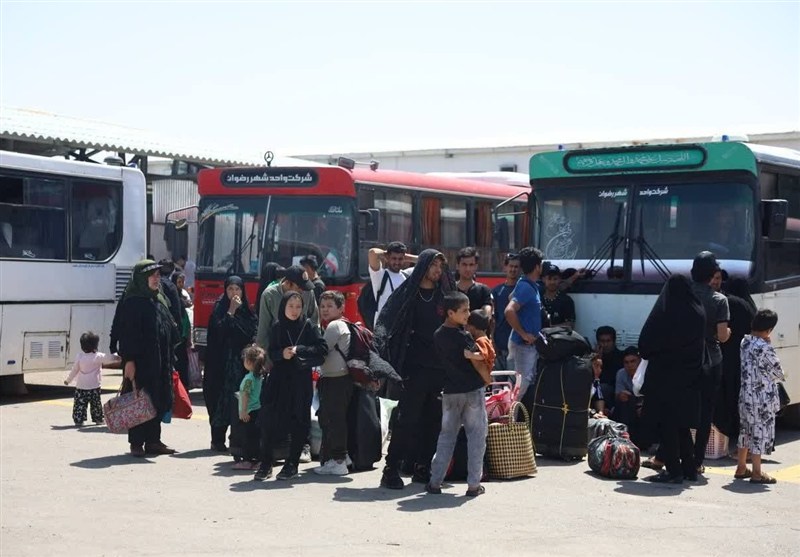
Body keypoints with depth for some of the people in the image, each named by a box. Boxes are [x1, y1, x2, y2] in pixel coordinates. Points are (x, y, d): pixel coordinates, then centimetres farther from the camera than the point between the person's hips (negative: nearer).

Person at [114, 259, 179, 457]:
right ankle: (136, 444, 5)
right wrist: (129, 360, -21)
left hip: (160, 362, 8)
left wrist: (170, 358, 15)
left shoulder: (159, 300, 14)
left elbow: (170, 329, 18)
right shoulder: (132, 302, -10)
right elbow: (127, 333, -15)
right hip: (140, 362, -8)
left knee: (158, 401, 10)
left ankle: (153, 441, 18)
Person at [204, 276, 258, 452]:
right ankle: (218, 439, 4)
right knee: (221, 398, -3)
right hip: (222, 363, -3)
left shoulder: (247, 310, 12)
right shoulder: (220, 308, 1)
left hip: (242, 361, 3)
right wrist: (231, 311, -12)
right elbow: (218, 331, -13)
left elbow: (253, 334, 10)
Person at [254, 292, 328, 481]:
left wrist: (299, 350, -17)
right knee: (269, 420, -6)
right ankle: (266, 464, 2)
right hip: (278, 380, 1)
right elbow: (270, 353, 7)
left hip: (301, 381, -1)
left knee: (298, 423, 2)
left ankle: (292, 464, 14)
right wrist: (282, 354, -14)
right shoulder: (276, 328, 6)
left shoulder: (309, 326, 0)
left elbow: (322, 349, -7)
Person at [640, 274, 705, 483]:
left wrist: (649, 354, 11)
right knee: (682, 423, 16)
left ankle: (674, 470, -2)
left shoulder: (664, 313, -13)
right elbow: (700, 344, 8)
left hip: (664, 374, -6)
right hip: (689, 376, 6)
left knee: (666, 422, 0)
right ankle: (689, 468, 17)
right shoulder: (698, 313, 2)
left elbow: (646, 342, -8)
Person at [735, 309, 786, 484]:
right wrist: (782, 377, 11)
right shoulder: (765, 348, -20)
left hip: (746, 396, 8)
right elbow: (777, 372, -11)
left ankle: (741, 468, 26)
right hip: (762, 398, -8)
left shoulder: (745, 341, 2)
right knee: (760, 432, 0)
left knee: (746, 431, 17)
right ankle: (757, 473, 5)